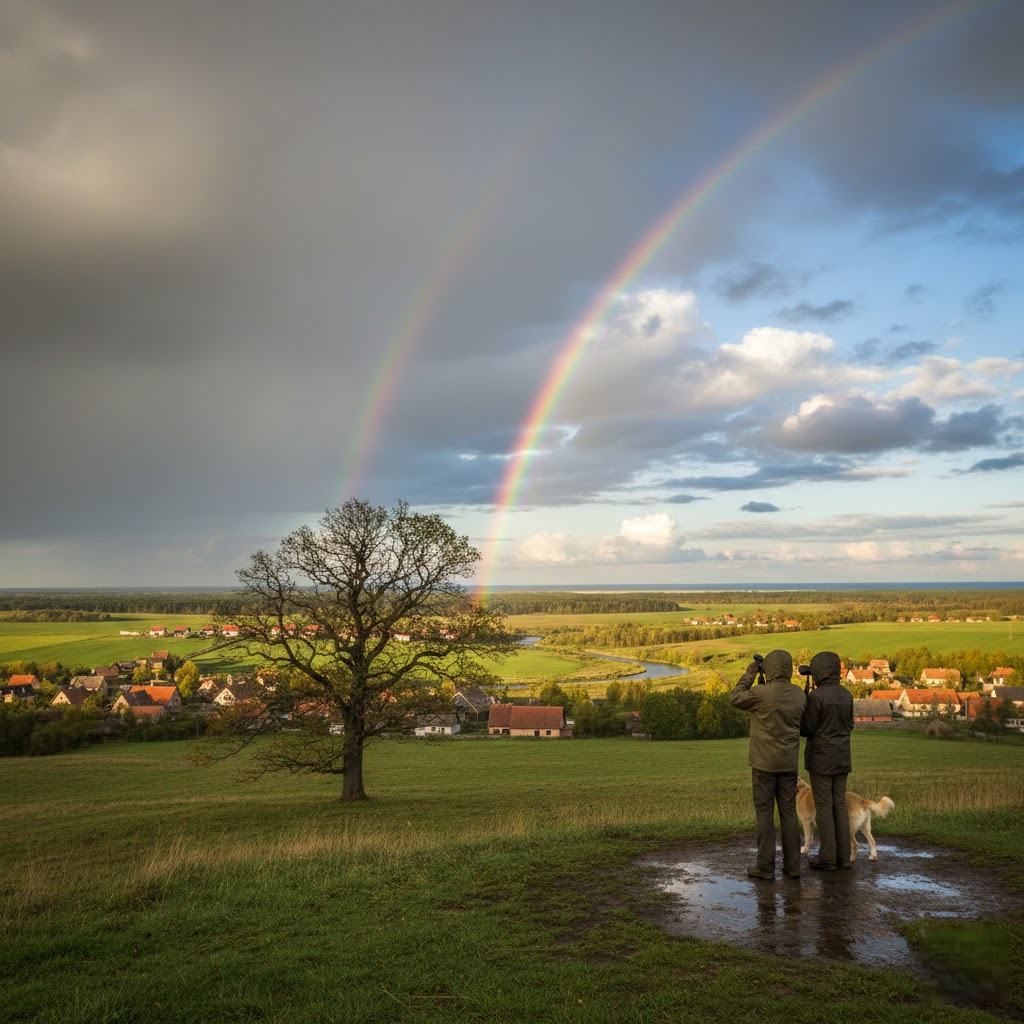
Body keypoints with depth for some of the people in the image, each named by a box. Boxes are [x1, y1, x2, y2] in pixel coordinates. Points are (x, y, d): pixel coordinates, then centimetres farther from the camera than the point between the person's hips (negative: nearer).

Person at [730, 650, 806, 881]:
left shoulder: (762, 693, -18)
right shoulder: (799, 694, -1)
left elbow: (735, 699, -2)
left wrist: (749, 675, 7)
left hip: (765, 763, -5)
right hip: (789, 763, 5)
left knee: (764, 812, 2)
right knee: (788, 812, 11)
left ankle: (765, 867, 5)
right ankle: (792, 865, 14)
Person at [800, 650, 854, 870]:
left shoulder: (816, 696, -18)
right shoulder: (846, 694, 3)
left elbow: (807, 729, -14)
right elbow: (848, 726, 13)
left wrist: (798, 718, 6)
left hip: (820, 759, -6)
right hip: (842, 758, 6)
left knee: (823, 807, 1)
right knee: (839, 805, 12)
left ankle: (827, 858, 6)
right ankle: (843, 855, 16)